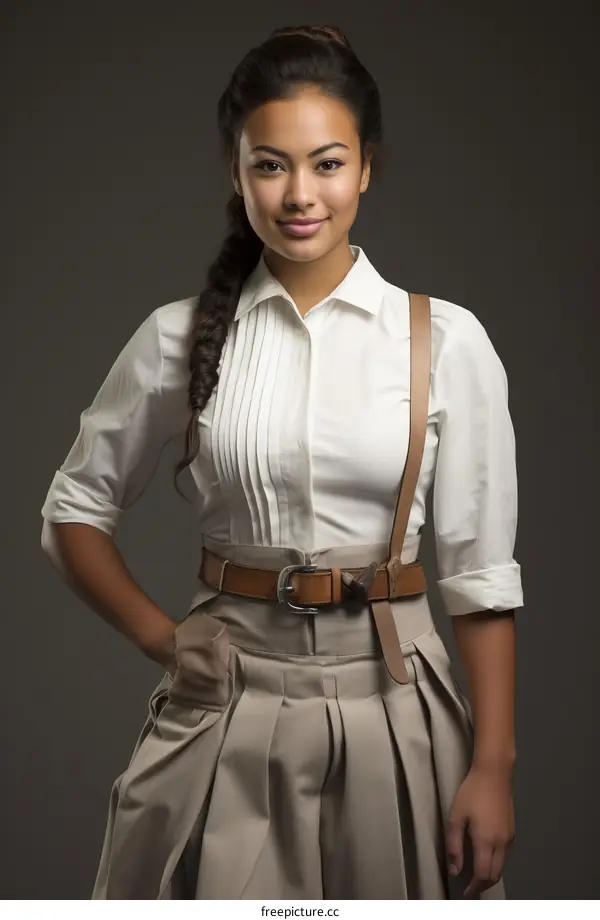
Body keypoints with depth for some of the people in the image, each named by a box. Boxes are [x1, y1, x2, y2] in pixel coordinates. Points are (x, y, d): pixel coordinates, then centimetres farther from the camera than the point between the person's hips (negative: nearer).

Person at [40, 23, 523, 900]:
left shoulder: (447, 340, -5)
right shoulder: (182, 337, -2)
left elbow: (481, 572, -4)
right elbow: (76, 509, 10)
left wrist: (493, 766, -7)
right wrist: (158, 635, -2)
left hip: (390, 701, 0)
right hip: (228, 703, 1)